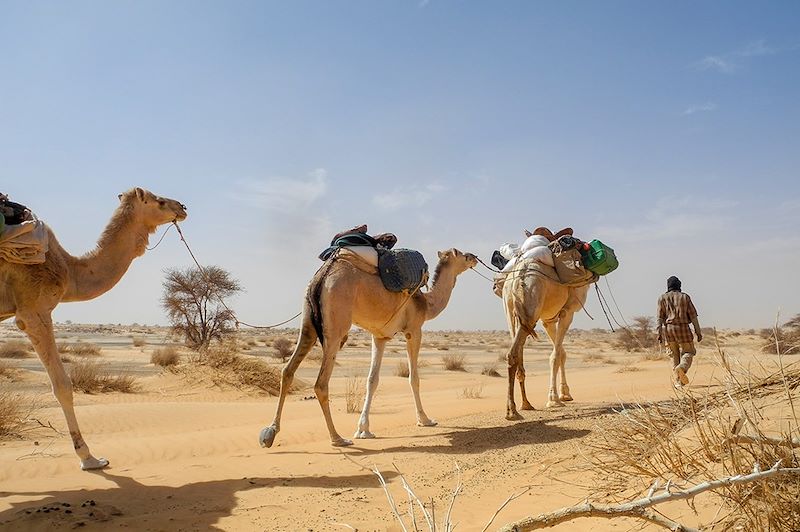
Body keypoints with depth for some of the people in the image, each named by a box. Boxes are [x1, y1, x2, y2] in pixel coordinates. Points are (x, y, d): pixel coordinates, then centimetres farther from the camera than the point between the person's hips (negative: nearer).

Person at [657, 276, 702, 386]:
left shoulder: (662, 298, 7)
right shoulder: (685, 297, 4)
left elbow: (660, 317, 3)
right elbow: (693, 315, 1)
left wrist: (660, 333, 4)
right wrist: (698, 331, 4)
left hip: (668, 328, 2)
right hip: (682, 328, -2)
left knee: (674, 355, 11)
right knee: (688, 352, 7)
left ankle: (678, 380, 5)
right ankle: (682, 368, -24)